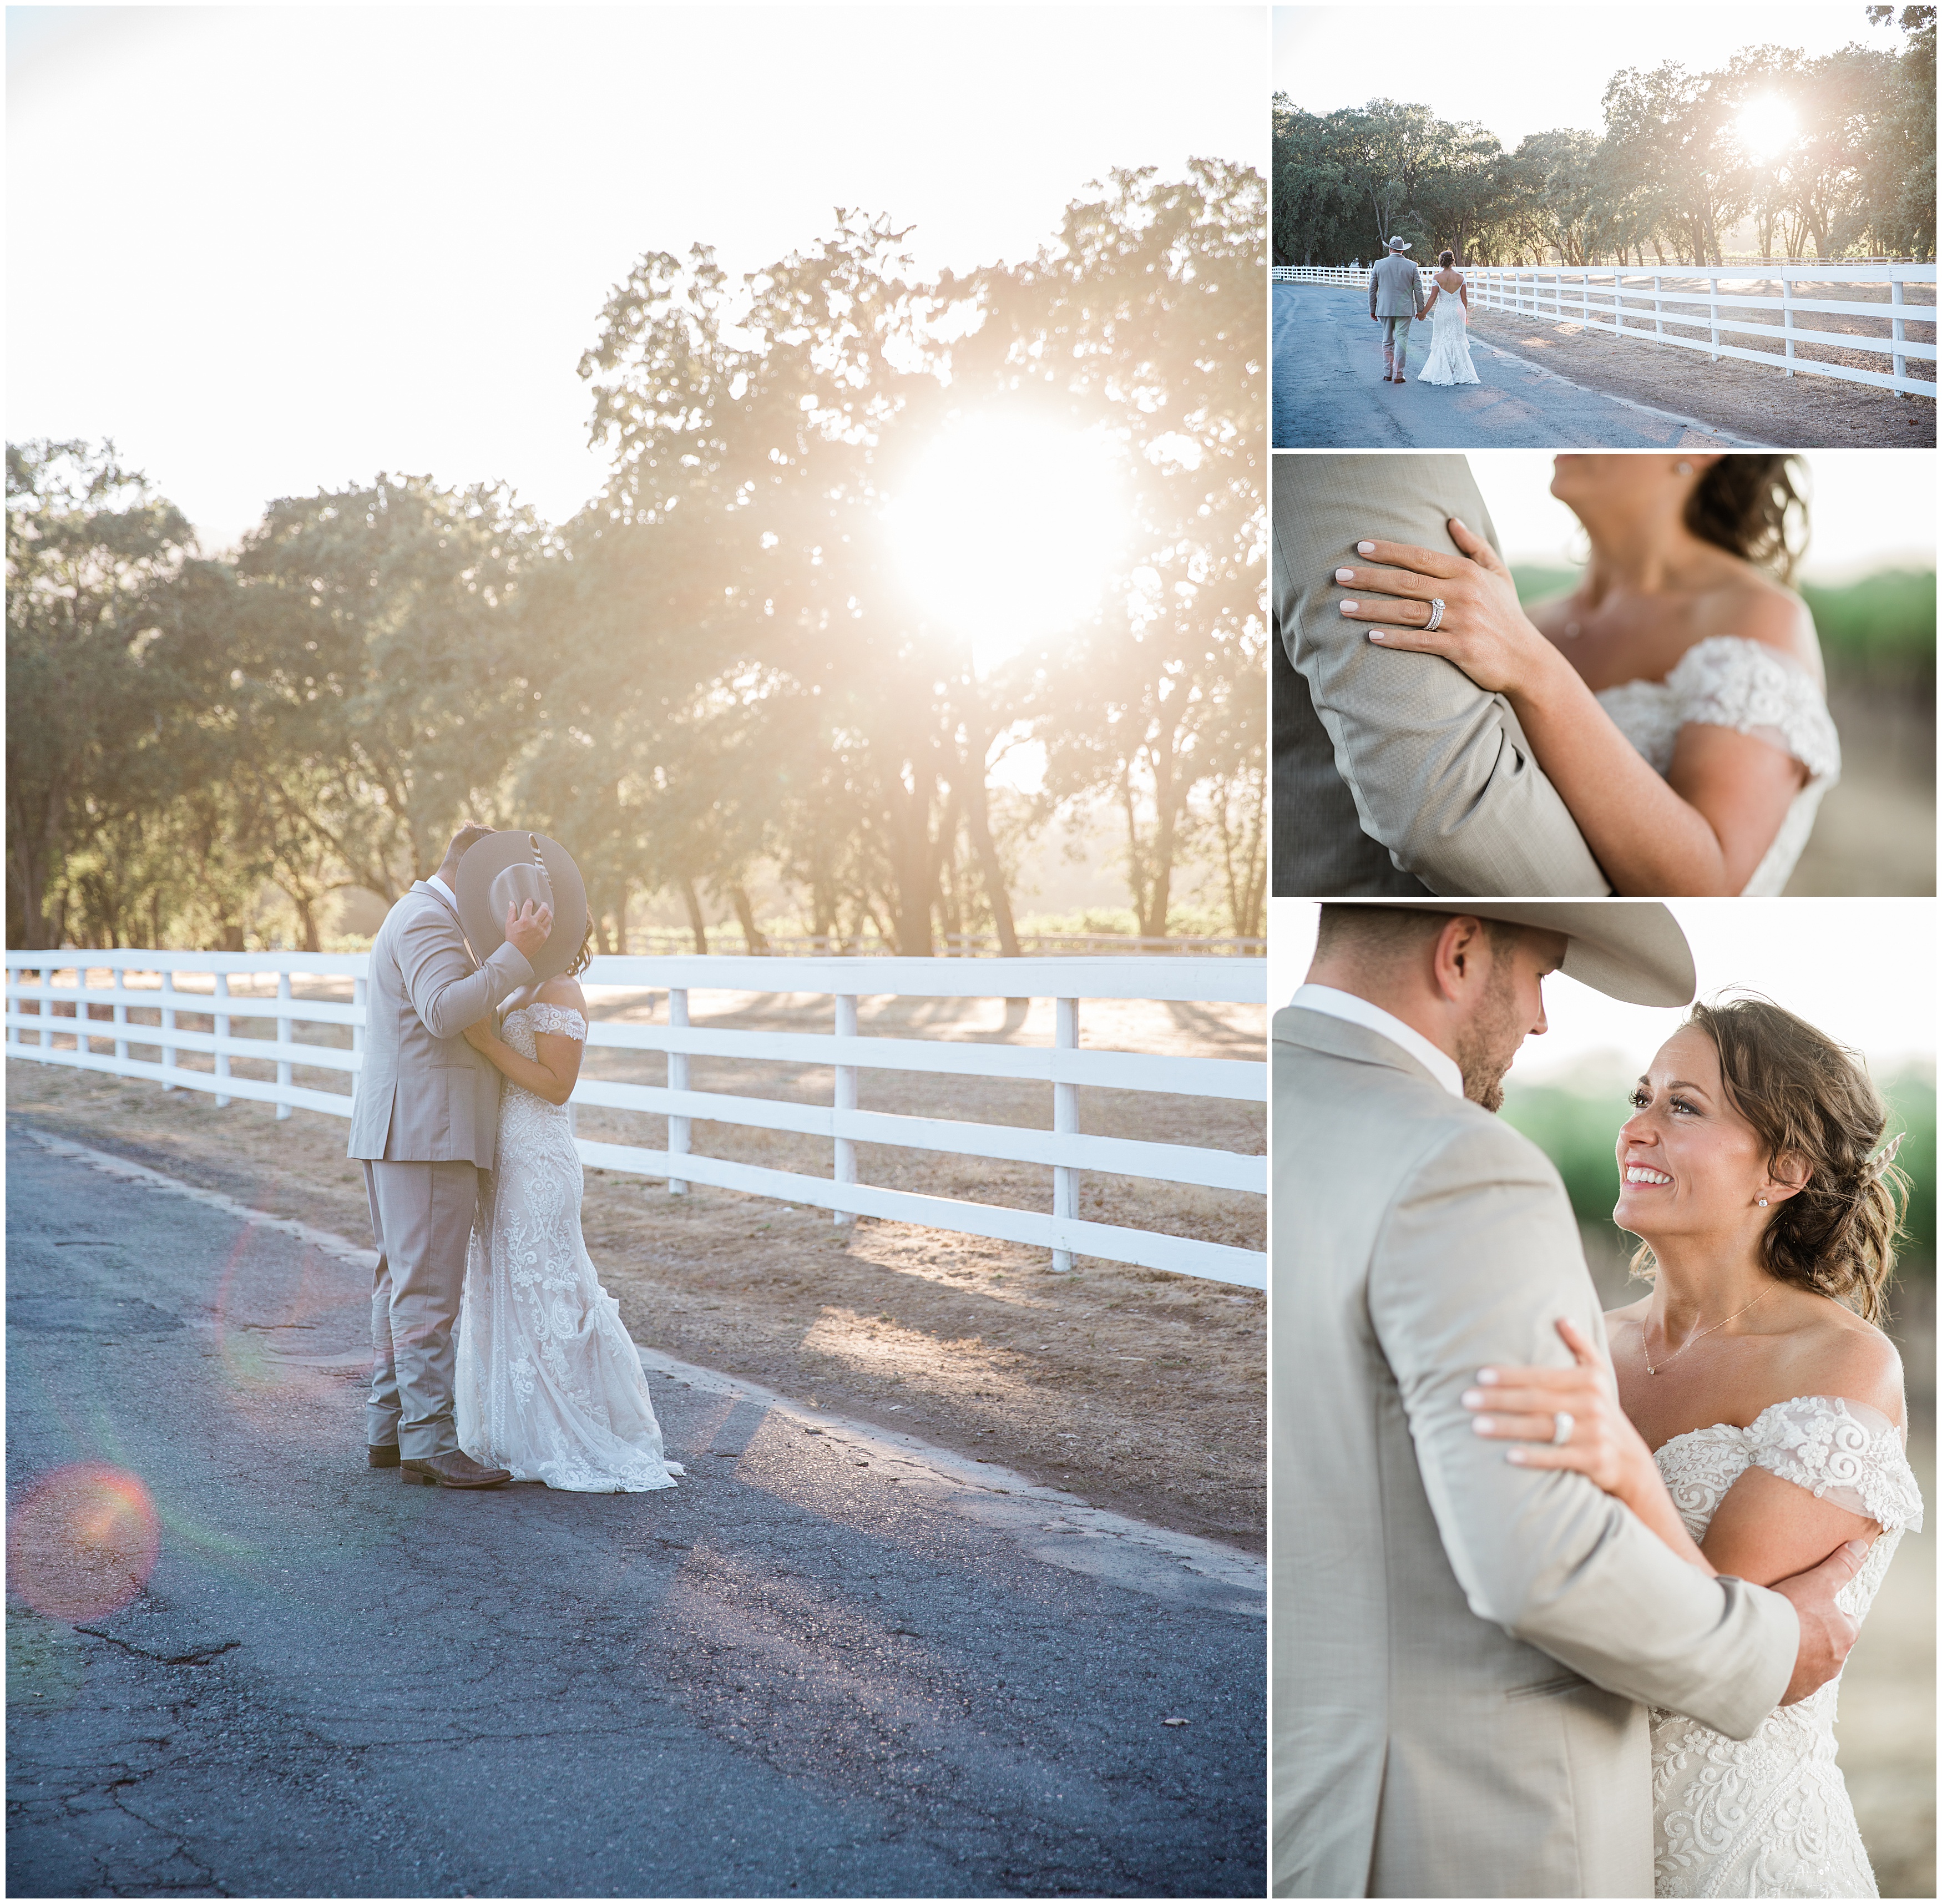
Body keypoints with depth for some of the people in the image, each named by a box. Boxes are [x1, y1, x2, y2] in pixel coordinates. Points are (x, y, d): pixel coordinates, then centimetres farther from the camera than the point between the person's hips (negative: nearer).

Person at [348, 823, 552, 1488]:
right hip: (427, 1133, -11)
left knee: (402, 1284, 13)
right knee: (427, 1290, -9)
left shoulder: (418, 918, 22)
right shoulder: (428, 921, -13)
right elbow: (443, 1013, -28)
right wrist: (514, 955, -28)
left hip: (400, 1134, 11)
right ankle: (429, 1444, -8)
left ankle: (389, 1428, 18)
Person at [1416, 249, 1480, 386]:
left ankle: (1444, 374, 4)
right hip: (1458, 311, 2)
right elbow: (1464, 298, 4)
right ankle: (1461, 374, 8)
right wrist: (1465, 315, 17)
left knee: (1442, 341, 5)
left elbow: (1433, 298, -9)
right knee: (1458, 341, 9)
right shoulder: (1460, 277, 0)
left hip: (1443, 311, -2)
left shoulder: (1437, 277, -8)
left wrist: (1424, 313, -1)